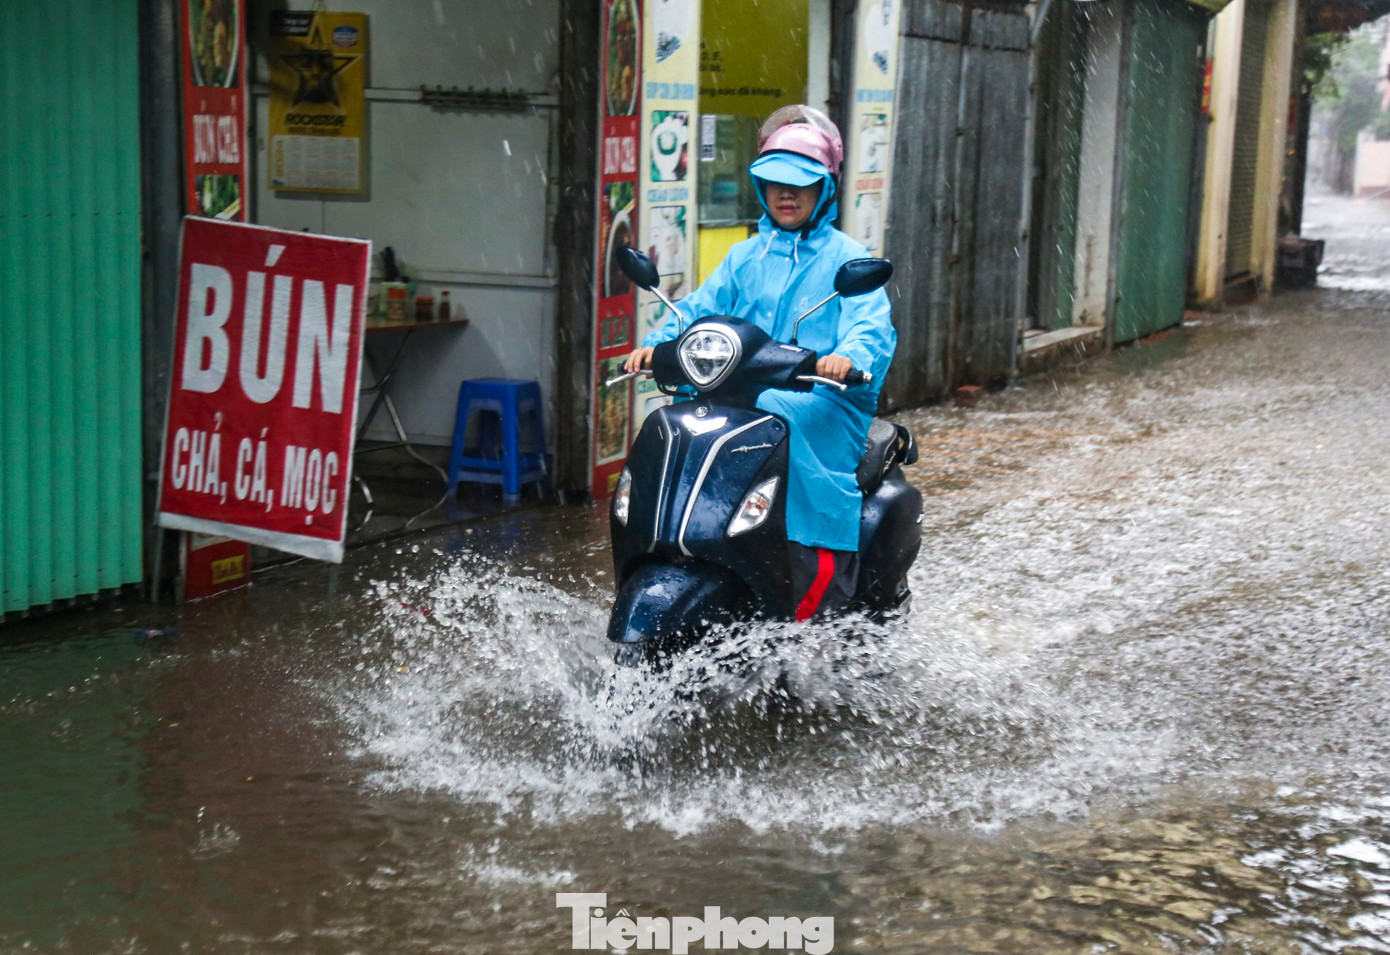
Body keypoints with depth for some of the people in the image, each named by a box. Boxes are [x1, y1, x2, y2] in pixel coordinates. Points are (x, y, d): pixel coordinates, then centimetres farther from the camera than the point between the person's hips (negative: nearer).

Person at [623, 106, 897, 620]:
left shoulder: (847, 259, 9)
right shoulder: (746, 257, 23)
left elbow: (872, 322, -7)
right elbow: (702, 305, 11)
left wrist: (849, 357, -31)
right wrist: (658, 343, -10)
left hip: (822, 402, -4)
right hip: (746, 399, 4)